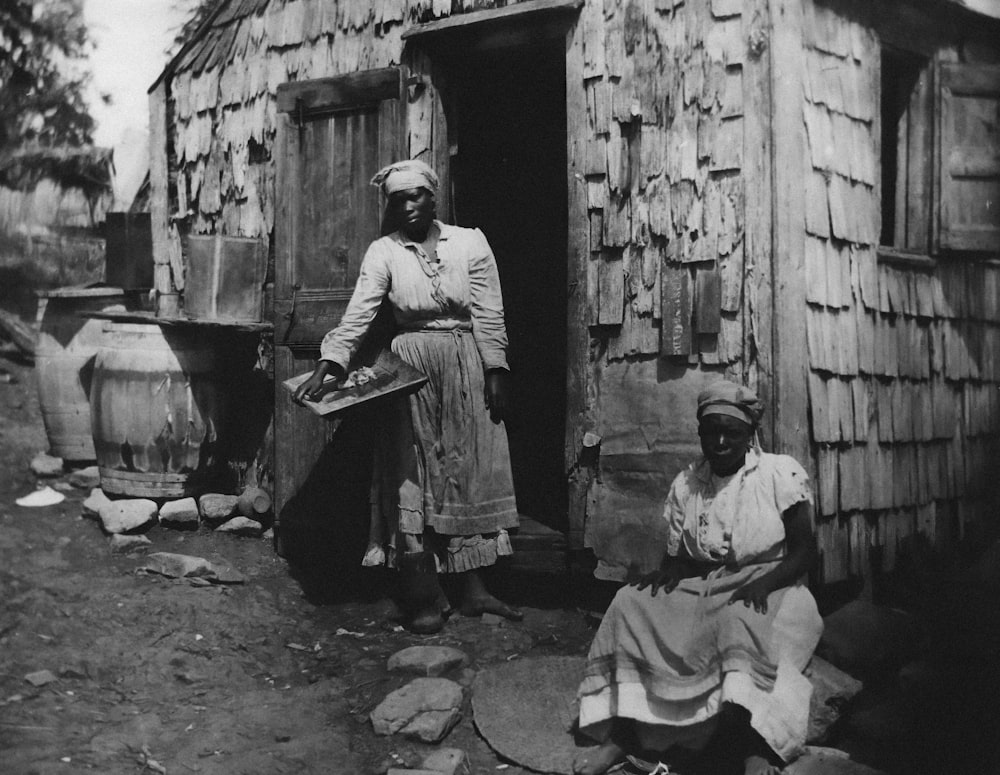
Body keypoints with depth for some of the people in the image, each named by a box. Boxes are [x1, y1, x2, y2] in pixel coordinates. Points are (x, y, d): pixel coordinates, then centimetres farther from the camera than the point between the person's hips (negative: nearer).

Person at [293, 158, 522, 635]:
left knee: (472, 470, 2)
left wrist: (495, 372, -6)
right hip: (411, 367, -1)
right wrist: (326, 367, -21)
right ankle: (423, 596, 2)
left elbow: (489, 314, 1)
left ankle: (473, 588, 9)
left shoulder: (469, 242, 2)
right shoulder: (384, 252, 0)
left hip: (467, 366, 1)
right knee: (413, 475, -3)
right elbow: (357, 314, -9)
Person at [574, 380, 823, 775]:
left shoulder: (781, 473, -1)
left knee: (742, 619, -39)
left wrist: (763, 583, -23)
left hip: (766, 590, -4)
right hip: (700, 589, 5)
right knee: (630, 604, -19)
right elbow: (676, 554, 14)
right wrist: (667, 570, -11)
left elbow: (804, 549, -5)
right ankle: (622, 734, -25)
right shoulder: (685, 484, 11)